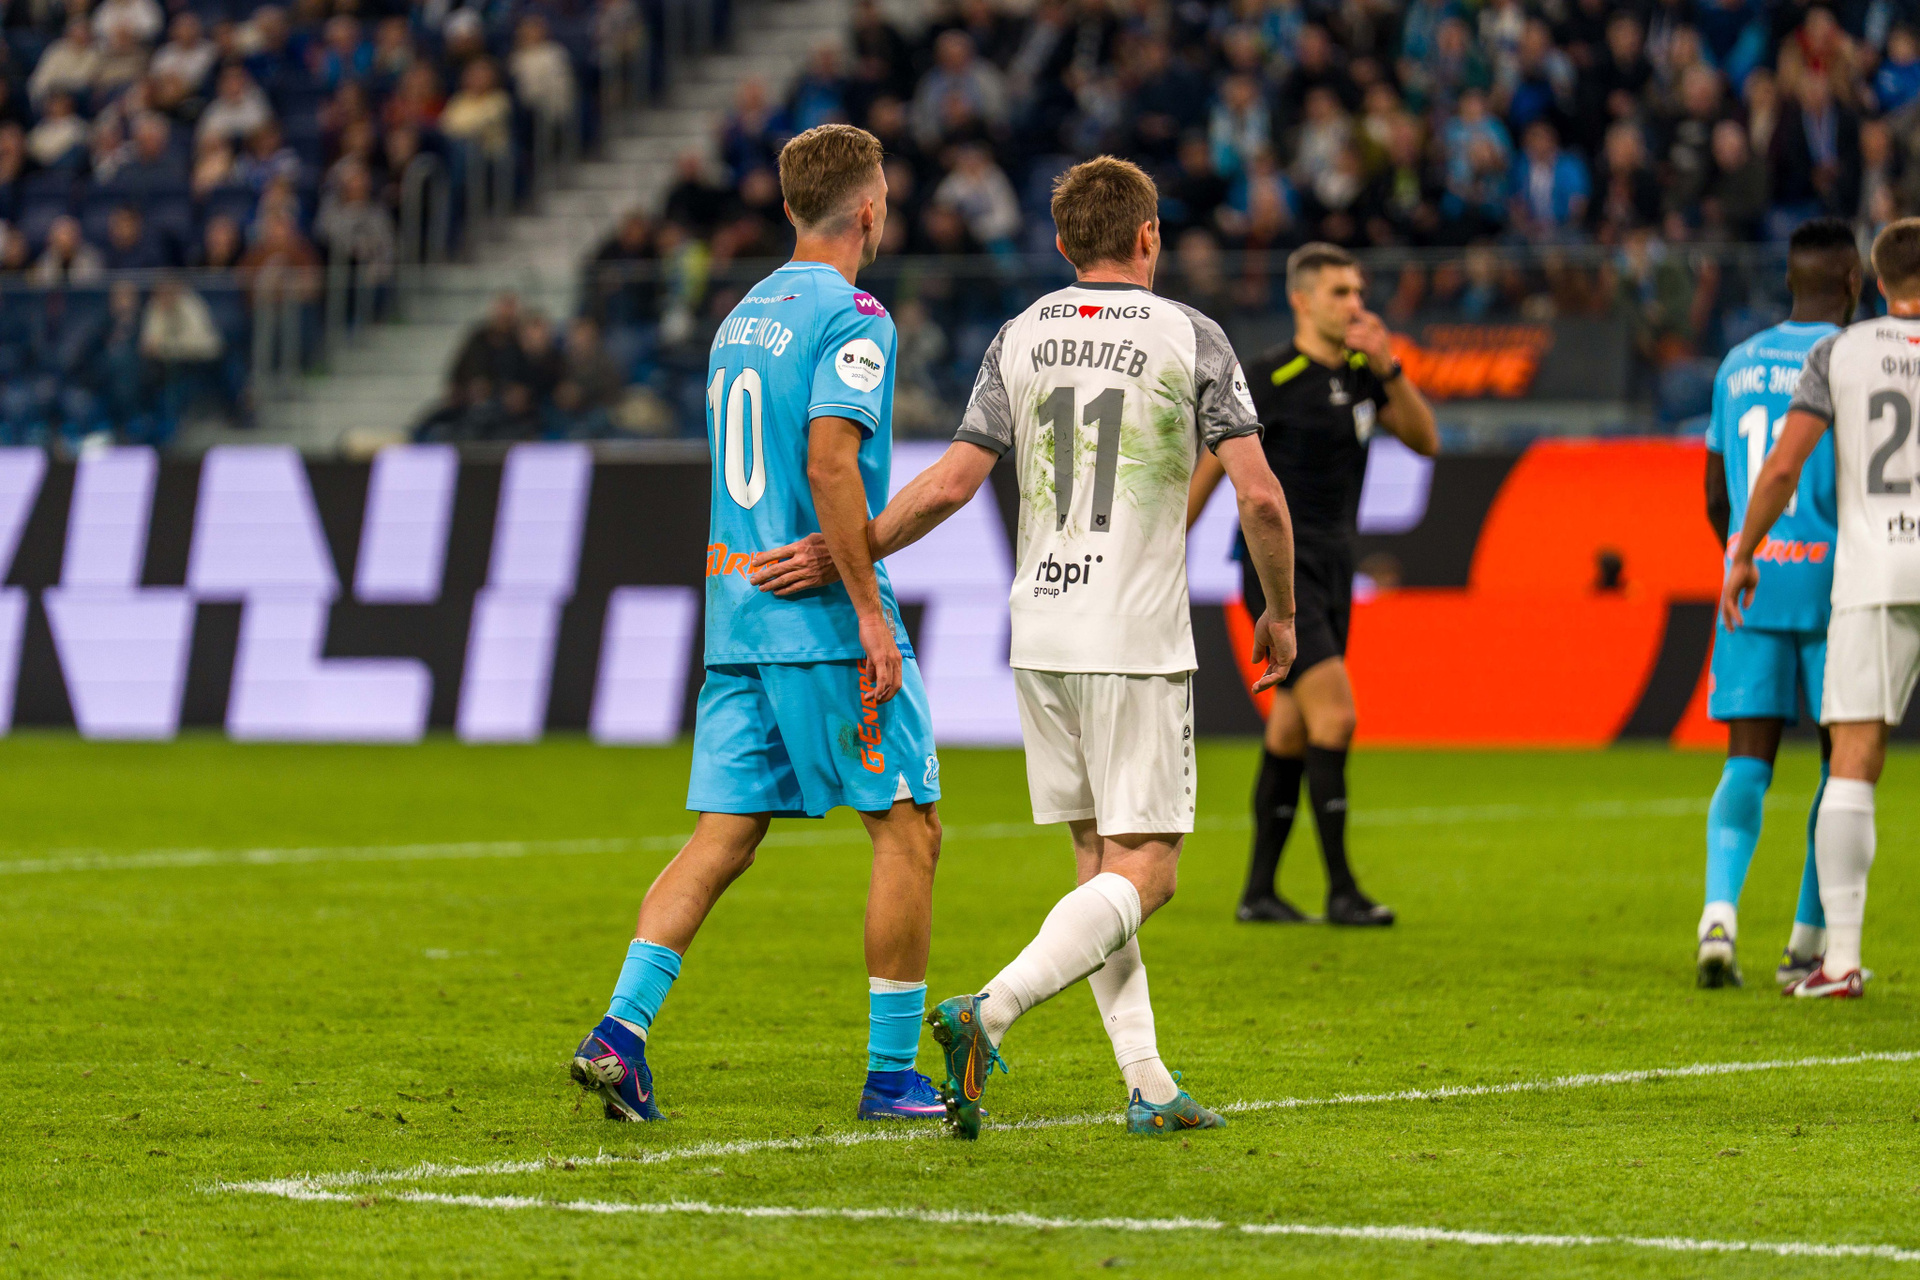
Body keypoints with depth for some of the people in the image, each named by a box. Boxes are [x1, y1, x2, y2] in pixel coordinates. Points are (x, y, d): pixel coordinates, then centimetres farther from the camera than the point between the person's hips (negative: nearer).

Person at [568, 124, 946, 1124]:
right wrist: (872, 615, -20)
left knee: (720, 838, 5)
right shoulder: (852, 318, -10)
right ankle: (893, 1072, 4)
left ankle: (620, 1029, -10)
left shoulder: (744, 315, 16)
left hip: (737, 613, 8)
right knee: (908, 828, 2)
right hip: (824, 614, -8)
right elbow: (829, 461, -21)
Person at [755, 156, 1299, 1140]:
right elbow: (1259, 496, -6)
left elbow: (950, 484, 0)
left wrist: (841, 555, 9)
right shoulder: (1191, 338, -2)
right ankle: (989, 1013, -26)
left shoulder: (1021, 339, 7)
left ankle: (1148, 1085, 7)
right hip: (1139, 643, -5)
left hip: (1039, 639, 5)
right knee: (1142, 873, -5)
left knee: (1099, 861, 12)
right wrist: (1280, 613, 8)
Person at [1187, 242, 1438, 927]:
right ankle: (1341, 891, -15)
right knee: (1335, 712, -17)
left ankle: (1259, 891, 15)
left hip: (1332, 567, 7)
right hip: (1278, 563, -7)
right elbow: (1208, 468, -7)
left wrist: (1388, 369, -10)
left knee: (1292, 730, 9)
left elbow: (1425, 439, 4)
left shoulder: (1361, 374, 10)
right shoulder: (1269, 380, -11)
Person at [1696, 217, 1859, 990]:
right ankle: (1808, 943, 6)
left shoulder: (1738, 365, 12)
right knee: (1844, 761, 8)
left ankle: (1720, 911, -20)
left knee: (1747, 762, 3)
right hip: (1832, 577, -4)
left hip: (1751, 578, 4)